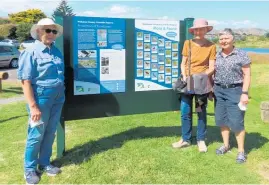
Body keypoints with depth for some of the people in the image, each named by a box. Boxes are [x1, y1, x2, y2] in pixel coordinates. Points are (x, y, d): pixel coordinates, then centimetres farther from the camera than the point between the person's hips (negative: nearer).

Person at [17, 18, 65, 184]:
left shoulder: (56, 51, 8)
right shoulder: (31, 52, -11)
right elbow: (26, 81, -15)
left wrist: (62, 95, 13)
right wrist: (33, 106, -19)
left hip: (57, 98, 6)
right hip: (41, 98, -6)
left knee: (50, 133, 15)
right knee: (36, 134, 4)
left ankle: (44, 163, 31)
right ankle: (30, 168, 22)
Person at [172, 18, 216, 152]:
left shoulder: (211, 46, -2)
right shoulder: (188, 43, 3)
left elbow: (211, 67, -3)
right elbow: (183, 64, 6)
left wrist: (202, 75, -19)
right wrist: (184, 76, -10)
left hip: (202, 83, -2)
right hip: (187, 82, 2)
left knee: (201, 112, 7)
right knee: (185, 112, 6)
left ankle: (201, 140, 21)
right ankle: (186, 139, 21)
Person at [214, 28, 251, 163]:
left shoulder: (241, 55, -5)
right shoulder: (216, 56, 7)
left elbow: (247, 75, -6)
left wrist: (244, 93, -13)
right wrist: (211, 89, 8)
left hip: (235, 91, -5)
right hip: (219, 90, 5)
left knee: (236, 122, -4)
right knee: (221, 119, 11)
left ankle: (241, 151, 9)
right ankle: (226, 145, 29)